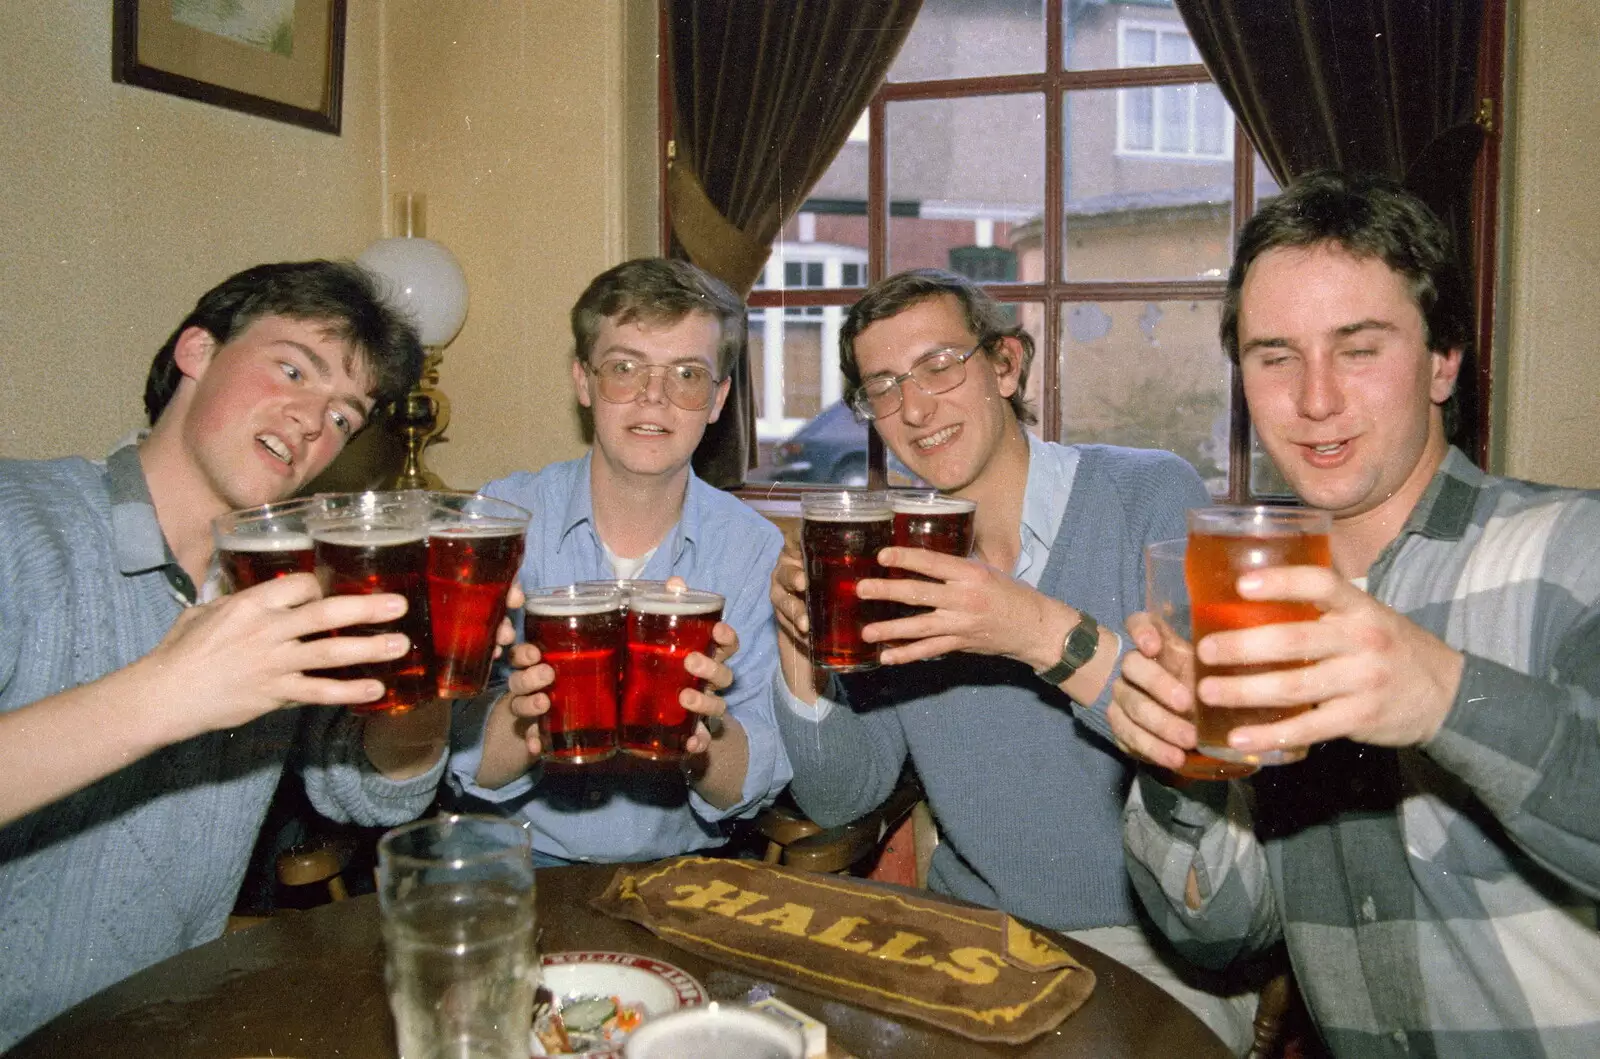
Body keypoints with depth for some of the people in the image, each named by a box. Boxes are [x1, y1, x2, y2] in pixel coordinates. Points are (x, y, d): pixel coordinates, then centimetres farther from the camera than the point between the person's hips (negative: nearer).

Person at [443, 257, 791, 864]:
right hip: (515, 864, -1)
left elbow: (757, 786, -5)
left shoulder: (757, 552, -2)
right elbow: (454, 757, -7)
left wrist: (703, 728, -27)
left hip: (678, 873, 1)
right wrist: (524, 721, -28)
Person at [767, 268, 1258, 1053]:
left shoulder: (1152, 496, -10)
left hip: (1157, 946, -3)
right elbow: (838, 799, 1)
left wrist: (1047, 634, -31)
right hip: (968, 930, 4)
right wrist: (800, 643, -15)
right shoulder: (889, 555, 3)